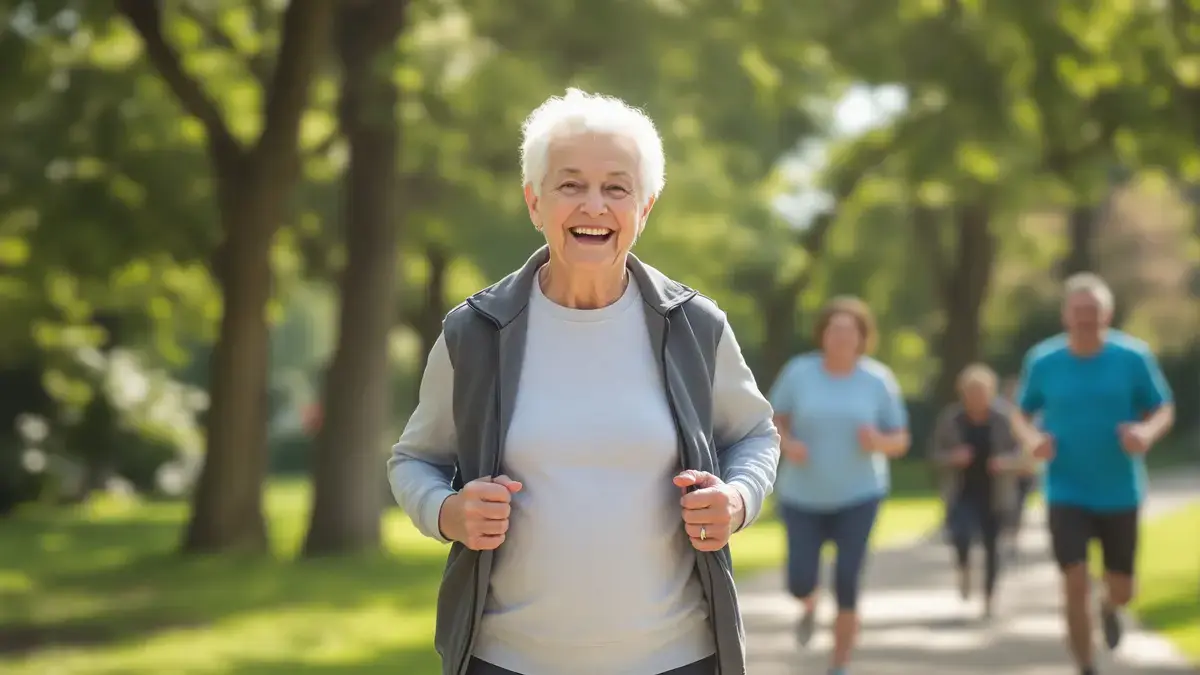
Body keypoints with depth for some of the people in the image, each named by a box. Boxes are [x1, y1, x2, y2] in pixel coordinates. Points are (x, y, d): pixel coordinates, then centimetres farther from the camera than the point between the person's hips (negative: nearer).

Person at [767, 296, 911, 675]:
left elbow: (900, 443, -1)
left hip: (858, 496, -1)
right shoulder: (799, 372, -7)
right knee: (800, 583, -3)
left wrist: (878, 442, -23)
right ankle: (809, 606, 37)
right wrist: (787, 444, -18)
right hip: (803, 497, 1)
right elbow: (773, 421, 4)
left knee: (847, 587, -10)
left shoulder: (879, 380, -7)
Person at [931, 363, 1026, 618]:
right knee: (961, 534, -21)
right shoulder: (951, 419, -5)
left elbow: (1020, 453, 0)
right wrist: (953, 457, -17)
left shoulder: (1003, 419, -8)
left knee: (991, 545, 7)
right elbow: (937, 454, 4)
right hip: (962, 493, 0)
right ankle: (964, 569, 13)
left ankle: (989, 598, 23)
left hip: (993, 494, 0)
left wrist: (1006, 462, -20)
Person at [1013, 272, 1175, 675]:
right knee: (1076, 584, -14)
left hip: (1120, 494, 1)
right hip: (1066, 493, -1)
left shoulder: (1133, 358, -8)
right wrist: (1033, 438, -15)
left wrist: (1148, 432, -24)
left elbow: (1164, 411, 0)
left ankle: (1109, 609, 51)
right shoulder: (1043, 361, -5)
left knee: (1122, 590, 12)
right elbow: (1022, 413, 8)